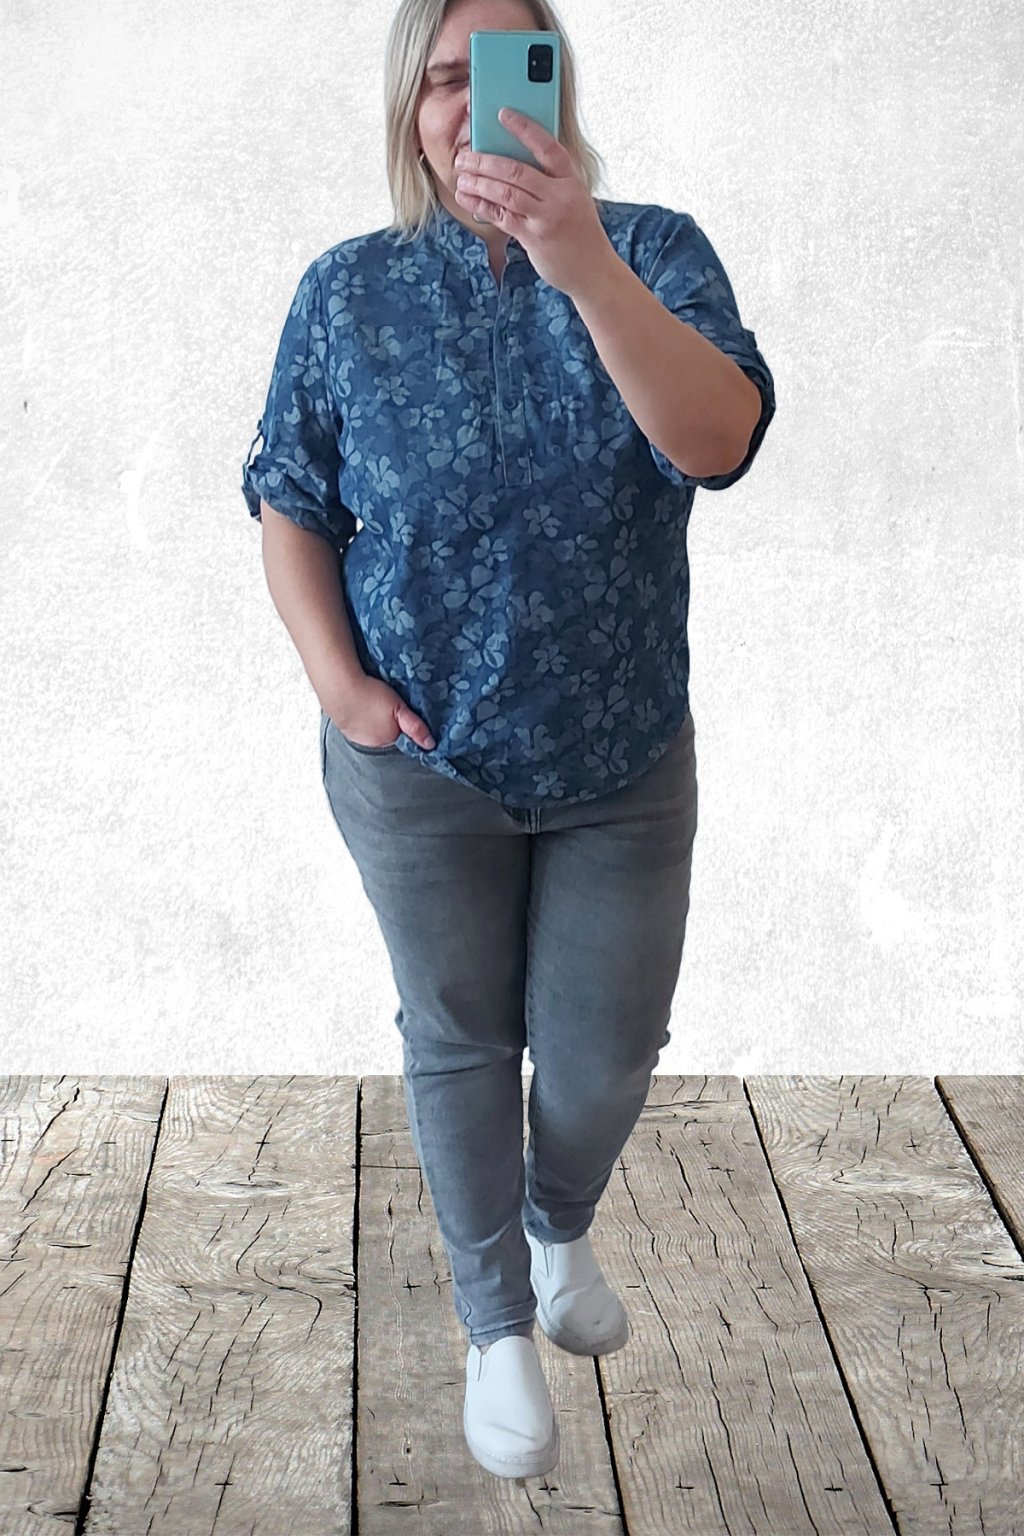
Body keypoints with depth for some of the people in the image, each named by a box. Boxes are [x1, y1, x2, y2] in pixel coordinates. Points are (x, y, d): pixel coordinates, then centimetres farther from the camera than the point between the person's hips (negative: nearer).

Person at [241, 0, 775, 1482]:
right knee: (459, 1041, 12)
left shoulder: (653, 251, -8)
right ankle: (498, 1325, 32)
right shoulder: (347, 292, -4)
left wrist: (580, 263, -40)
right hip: (421, 762, 0)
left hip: (624, 762, 0)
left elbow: (718, 440, -26)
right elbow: (290, 506, 1)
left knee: (607, 1049, 11)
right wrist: (336, 679, -13)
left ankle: (560, 1228, 45)